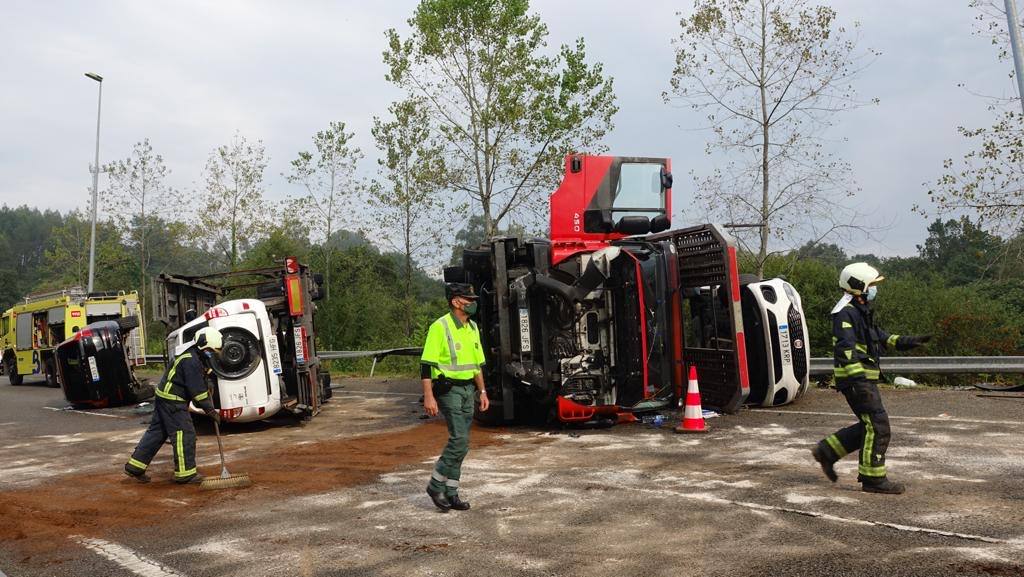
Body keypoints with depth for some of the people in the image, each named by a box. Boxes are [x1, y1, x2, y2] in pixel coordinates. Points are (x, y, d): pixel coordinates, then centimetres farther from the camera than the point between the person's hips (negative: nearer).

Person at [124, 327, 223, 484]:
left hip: (165, 399, 11)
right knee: (184, 433, -5)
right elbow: (197, 390, -22)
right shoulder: (191, 361, -20)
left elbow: (199, 385, 19)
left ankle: (134, 467, 21)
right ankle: (185, 473, 1)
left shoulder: (196, 359, 13)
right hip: (172, 401, -11)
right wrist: (210, 410, -16)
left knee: (157, 432, 15)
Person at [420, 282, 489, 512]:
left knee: (459, 442, 9)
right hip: (448, 390, -8)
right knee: (460, 440, -14)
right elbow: (426, 364, -14)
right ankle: (436, 486, 2)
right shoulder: (440, 327, -12)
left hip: (468, 389, 8)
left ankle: (450, 493, 17)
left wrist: (482, 392, 16)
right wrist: (428, 396, -20)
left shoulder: (472, 328, 12)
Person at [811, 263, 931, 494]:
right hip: (856, 379, -10)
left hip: (865, 378, 10)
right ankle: (873, 479, 1)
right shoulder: (846, 313, -16)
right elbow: (846, 349, -25)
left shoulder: (862, 311, 18)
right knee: (878, 426, -7)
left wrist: (909, 341, 22)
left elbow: (880, 337, 30)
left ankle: (826, 451, 19)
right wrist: (858, 380, -32)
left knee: (870, 426, 13)